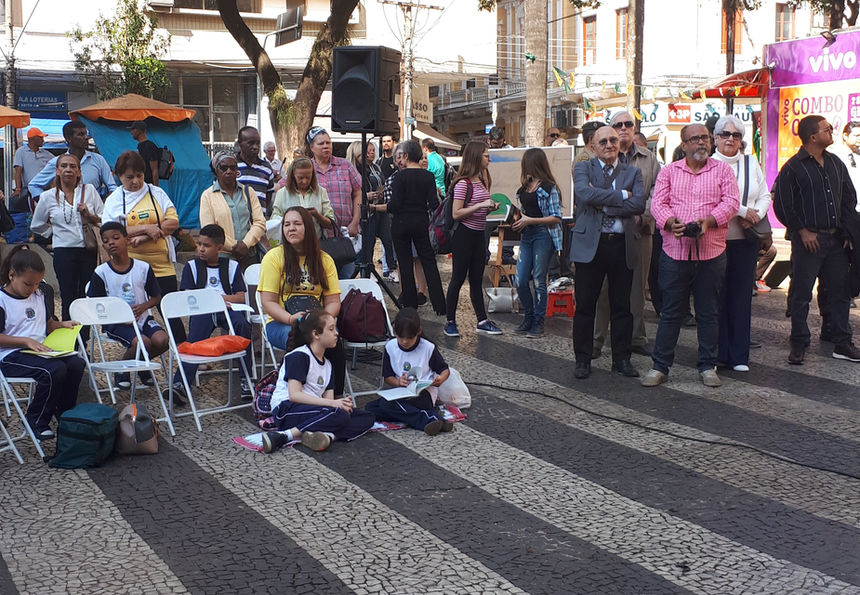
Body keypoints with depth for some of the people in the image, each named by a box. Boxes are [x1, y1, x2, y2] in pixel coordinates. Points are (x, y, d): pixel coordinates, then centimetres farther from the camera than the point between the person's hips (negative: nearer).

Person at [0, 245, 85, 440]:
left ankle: (65, 414, 2)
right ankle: (36, 421, -11)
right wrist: (26, 341, -21)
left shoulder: (39, 296, 17)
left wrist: (62, 325, 6)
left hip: (41, 350, 7)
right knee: (55, 370, -30)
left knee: (77, 363, -17)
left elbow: (49, 324, 28)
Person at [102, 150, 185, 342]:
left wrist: (143, 237, -12)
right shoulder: (114, 199, 5)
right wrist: (146, 228, -16)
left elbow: (173, 223, 0)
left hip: (162, 264, 1)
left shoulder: (157, 193, 10)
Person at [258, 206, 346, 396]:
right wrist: (291, 318, -21)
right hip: (280, 323, -2)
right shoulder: (274, 257, 2)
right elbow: (268, 302, -2)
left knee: (335, 345, -31)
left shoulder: (324, 260, 12)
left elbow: (333, 301, 7)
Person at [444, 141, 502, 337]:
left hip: (479, 235, 8)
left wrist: (491, 208, 2)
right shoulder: (463, 183, -14)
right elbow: (456, 214, -19)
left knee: (477, 280, 12)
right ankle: (450, 322, 9)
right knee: (458, 279, 0)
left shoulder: (481, 181, 12)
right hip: (463, 235, -8)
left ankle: (482, 321, 16)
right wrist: (480, 205, -23)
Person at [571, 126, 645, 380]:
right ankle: (583, 359, 13)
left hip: (622, 245, 2)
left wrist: (603, 203, -12)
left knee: (622, 306, 8)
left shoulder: (633, 173, 10)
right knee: (585, 306, 3)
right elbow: (585, 194, -15)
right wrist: (620, 195, -12)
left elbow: (639, 204, -7)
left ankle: (622, 358, 18)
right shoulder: (583, 168, 6)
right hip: (590, 244, -2)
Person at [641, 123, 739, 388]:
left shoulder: (722, 170, 9)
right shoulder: (669, 172, 10)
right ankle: (660, 366, 10)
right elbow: (658, 203, 0)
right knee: (671, 312, 3)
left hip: (711, 253, 0)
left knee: (709, 313, 7)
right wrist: (672, 223, -20)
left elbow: (731, 202, -2)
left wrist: (708, 221, -19)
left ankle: (707, 366, 17)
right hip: (675, 251, 0)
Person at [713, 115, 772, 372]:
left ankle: (739, 355, 8)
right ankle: (717, 352, 9)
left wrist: (756, 215, -7)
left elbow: (765, 196, 13)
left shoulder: (750, 163, 13)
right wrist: (744, 211, -13)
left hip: (746, 238, 4)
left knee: (741, 294, 4)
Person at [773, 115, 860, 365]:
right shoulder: (793, 167, -7)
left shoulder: (836, 163, 11)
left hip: (836, 239, 6)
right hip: (808, 239, -6)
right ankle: (799, 344, 9)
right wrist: (803, 231, -11)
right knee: (801, 294, 0)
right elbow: (781, 205, -9)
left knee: (840, 292, 9)